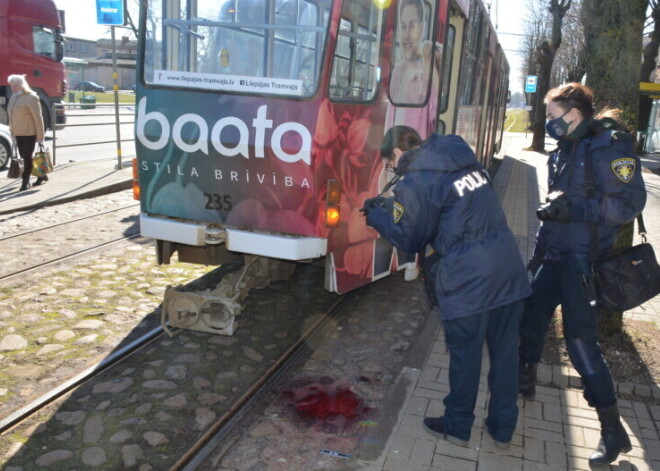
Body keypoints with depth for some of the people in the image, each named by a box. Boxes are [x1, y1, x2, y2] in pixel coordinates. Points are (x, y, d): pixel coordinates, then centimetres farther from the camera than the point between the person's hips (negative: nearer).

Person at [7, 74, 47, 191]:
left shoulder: (31, 97, -12)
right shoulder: (13, 97, 11)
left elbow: (38, 118, -14)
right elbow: (12, 116, 15)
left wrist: (40, 137, -16)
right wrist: (12, 133, 13)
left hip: (30, 133, -8)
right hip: (18, 134, 8)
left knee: (27, 157, -6)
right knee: (24, 156, 12)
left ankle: (25, 181, 3)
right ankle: (42, 175, 26)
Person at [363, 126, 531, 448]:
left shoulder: (415, 181, -11)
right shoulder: (460, 154, 10)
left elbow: (409, 240, 0)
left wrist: (376, 216, 16)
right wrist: (393, 205, 26)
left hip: (468, 280, -7)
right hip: (509, 268, 7)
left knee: (464, 355, 10)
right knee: (505, 352, 16)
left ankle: (457, 427, 30)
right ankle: (503, 428, 32)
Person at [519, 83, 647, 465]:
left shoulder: (610, 146, -14)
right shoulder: (567, 149, 11)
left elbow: (630, 203, -19)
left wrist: (577, 209, -26)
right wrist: (541, 249, 21)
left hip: (584, 261, -8)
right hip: (556, 256, 8)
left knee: (580, 340, -8)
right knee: (532, 316, 16)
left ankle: (614, 431, 5)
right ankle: (525, 379, 40)